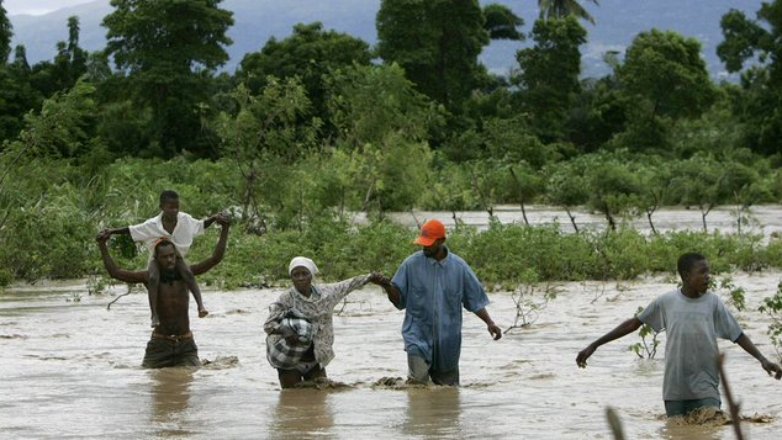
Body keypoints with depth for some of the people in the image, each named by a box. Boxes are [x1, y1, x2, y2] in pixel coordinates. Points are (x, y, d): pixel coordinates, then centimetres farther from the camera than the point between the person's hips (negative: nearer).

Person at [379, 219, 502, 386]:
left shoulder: (459, 267, 1)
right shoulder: (411, 264, -2)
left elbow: (475, 299, 7)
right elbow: (398, 298, -1)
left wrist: (489, 323, -3)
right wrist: (387, 286, -21)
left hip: (448, 339, 2)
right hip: (419, 334, -2)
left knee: (448, 387, 9)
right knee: (418, 380, -20)